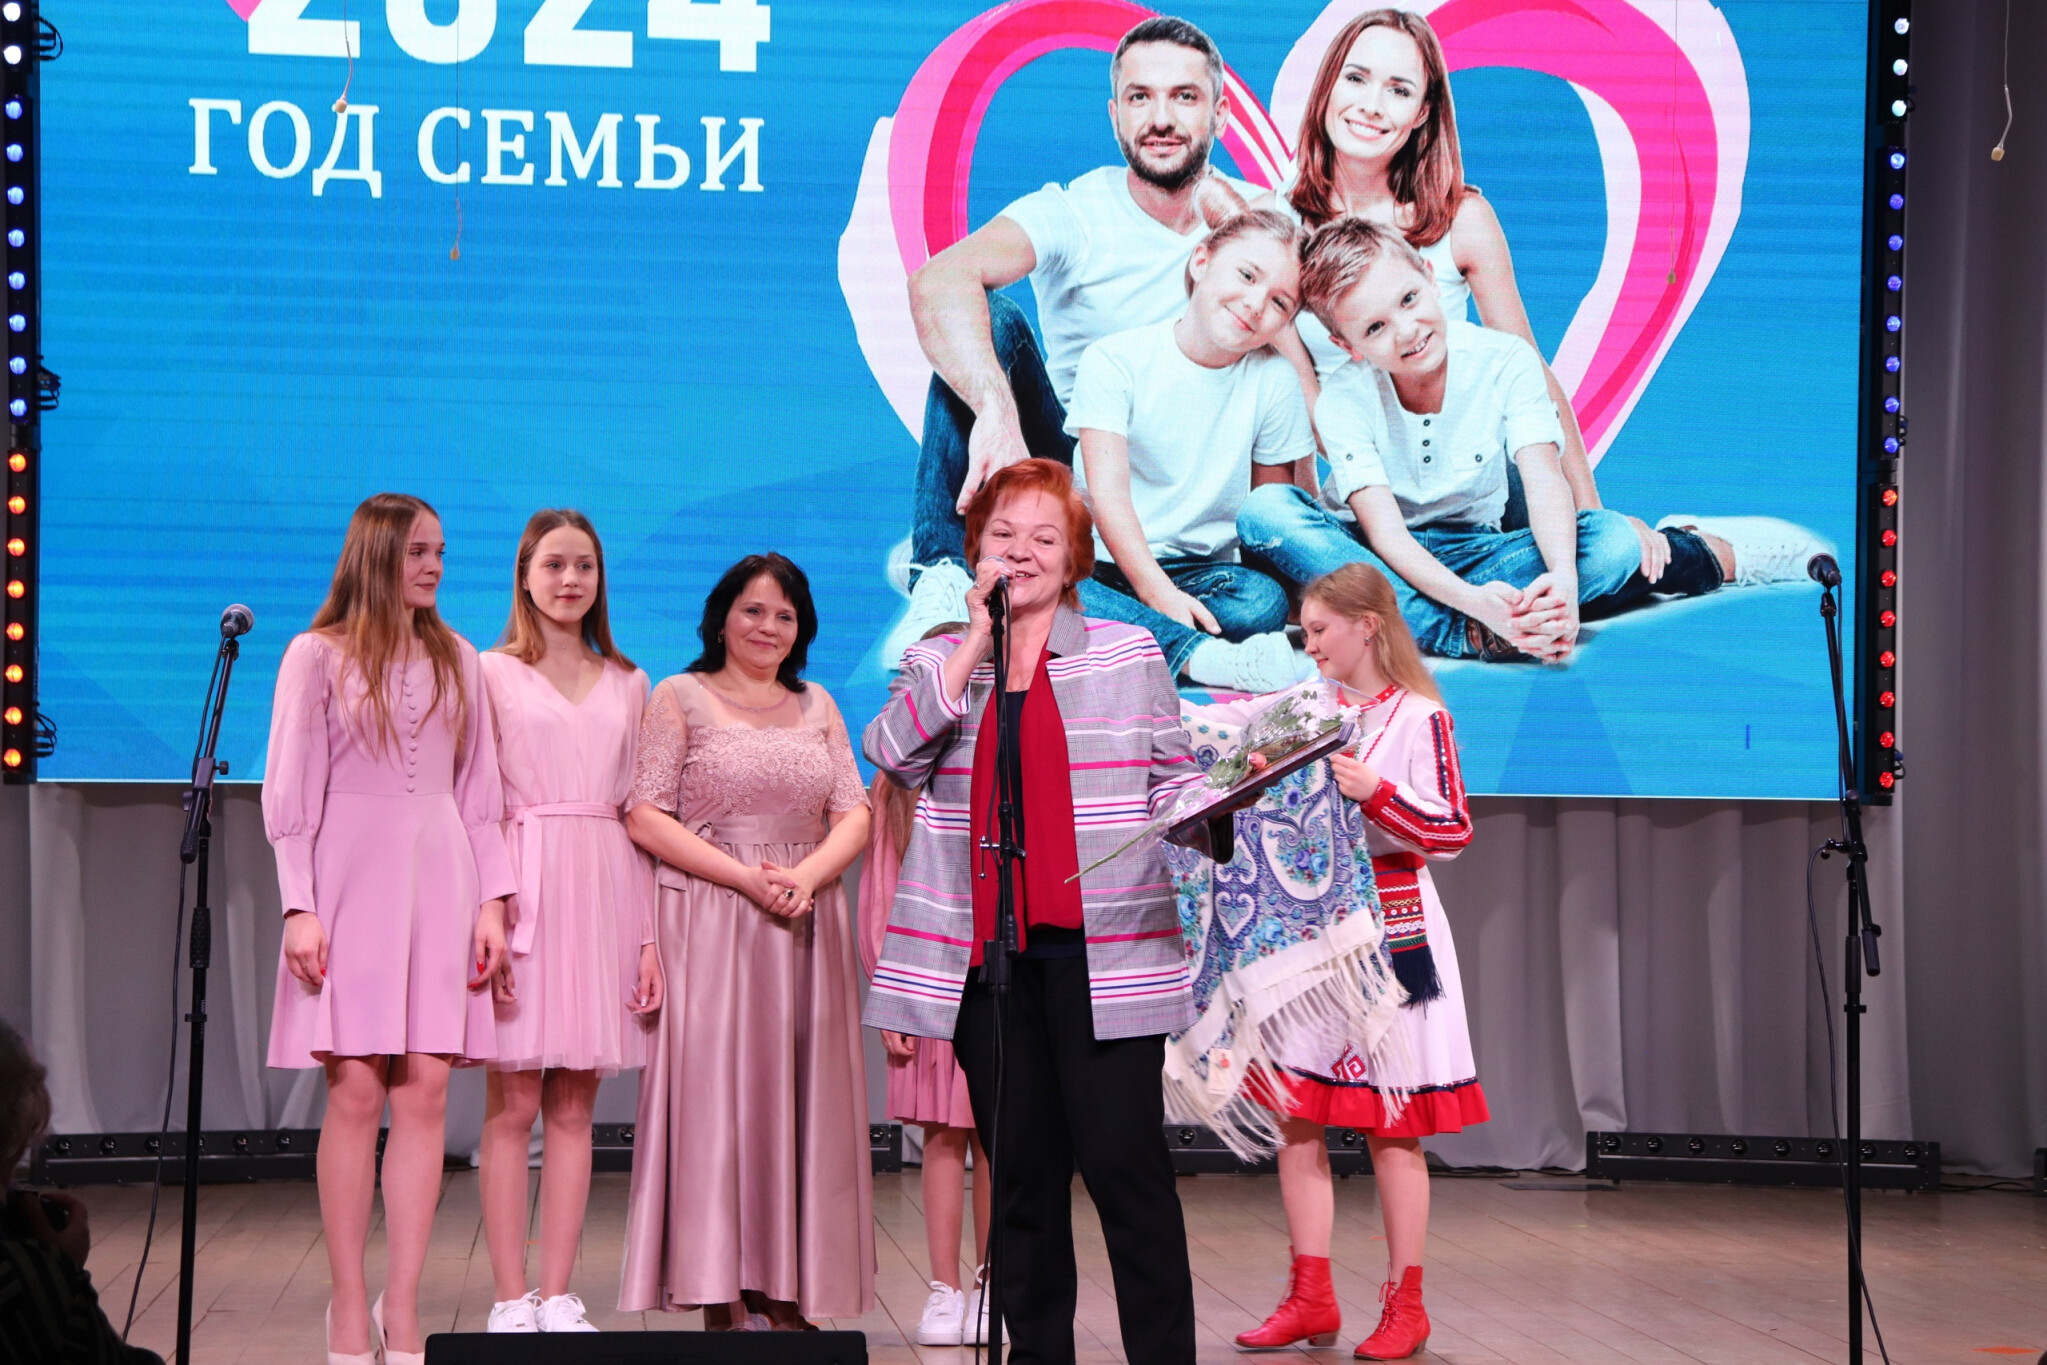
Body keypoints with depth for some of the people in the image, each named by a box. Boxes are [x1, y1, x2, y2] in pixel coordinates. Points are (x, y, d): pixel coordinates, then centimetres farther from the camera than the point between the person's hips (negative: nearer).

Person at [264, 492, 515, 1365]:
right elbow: (289, 790, 0)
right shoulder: (319, 656, 4)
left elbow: (479, 791, 15)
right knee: (356, 1091, -7)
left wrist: (492, 899, 5)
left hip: (439, 881, 3)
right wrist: (298, 906, -9)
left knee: (424, 1092, -4)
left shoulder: (457, 661, 15)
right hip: (353, 877, -3)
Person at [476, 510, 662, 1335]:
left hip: (603, 894, 3)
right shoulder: (492, 673, 5)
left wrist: (650, 937, 7)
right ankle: (511, 1301, -1)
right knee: (513, 1105, -4)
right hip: (523, 888, -3)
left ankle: (557, 1298, 6)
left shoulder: (627, 685, 16)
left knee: (573, 1109, 3)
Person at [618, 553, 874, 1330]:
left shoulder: (818, 707, 16)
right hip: (711, 923, -4)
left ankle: (782, 1293, 6)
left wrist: (808, 873, -11)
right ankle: (722, 1299, -6)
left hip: (805, 928, 4)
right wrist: (747, 878, -15)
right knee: (716, 1092, -7)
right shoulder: (681, 698, 3)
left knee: (796, 1097, 2)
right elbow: (646, 817, -6)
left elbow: (854, 814, 10)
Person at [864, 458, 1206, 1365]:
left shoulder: (1131, 654, 9)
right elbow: (892, 754, -6)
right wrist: (976, 639, -7)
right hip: (987, 951, 2)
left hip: (1102, 948, -2)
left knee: (1125, 1163, -6)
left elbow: (1175, 785, 8)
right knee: (1021, 1172, 8)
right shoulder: (936, 663, 13)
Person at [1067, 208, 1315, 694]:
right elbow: (1108, 493, -15)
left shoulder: (1274, 382, 4)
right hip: (1106, 564, -2)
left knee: (1264, 603, -31)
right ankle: (1200, 655, -45)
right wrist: (1157, 592, -29)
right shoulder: (1115, 359, -4)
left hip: (1204, 574, 2)